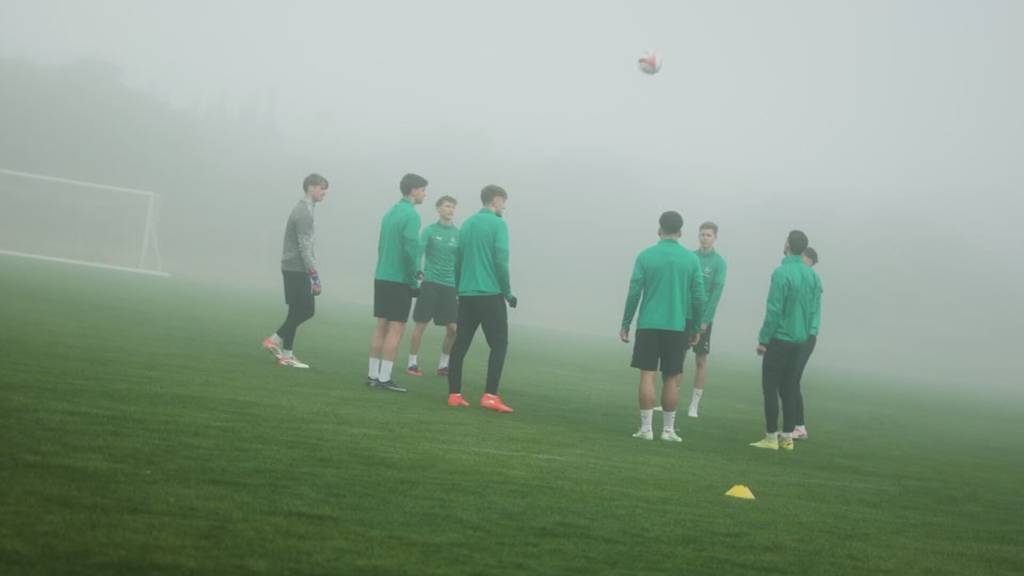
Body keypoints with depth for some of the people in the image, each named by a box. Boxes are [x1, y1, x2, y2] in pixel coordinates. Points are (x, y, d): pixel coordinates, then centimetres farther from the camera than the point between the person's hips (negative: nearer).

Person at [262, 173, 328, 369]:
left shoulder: (305, 209, 16)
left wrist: (313, 275, 19)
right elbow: (304, 248, -20)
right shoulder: (303, 212, -15)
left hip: (297, 269, 9)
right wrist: (315, 277, -20)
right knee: (300, 311, -6)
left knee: (307, 309, 9)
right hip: (296, 269, -9)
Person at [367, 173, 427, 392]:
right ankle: (384, 378, -5)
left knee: (381, 326, 10)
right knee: (396, 329, -4)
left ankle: (373, 375, 12)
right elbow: (411, 249, -19)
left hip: (381, 277, 8)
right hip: (399, 281, -8)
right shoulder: (411, 215, -12)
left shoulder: (390, 212, 13)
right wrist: (414, 280, -11)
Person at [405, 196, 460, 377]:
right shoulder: (430, 230, 0)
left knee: (454, 328, -1)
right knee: (421, 324, -2)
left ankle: (443, 365, 15)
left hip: (450, 285, 3)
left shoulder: (458, 234, 7)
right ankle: (412, 363, 9)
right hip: (430, 282, -3)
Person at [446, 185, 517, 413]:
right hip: (490, 294, -6)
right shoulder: (498, 224, -6)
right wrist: (508, 293, -4)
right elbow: (501, 261, -13)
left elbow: (458, 260, 13)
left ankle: (454, 395, 6)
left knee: (461, 344, 7)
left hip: (466, 294, 6)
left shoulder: (467, 223, 12)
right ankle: (490, 396, -9)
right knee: (499, 344, -1)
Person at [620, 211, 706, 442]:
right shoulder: (691, 259, 1)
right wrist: (696, 328, 10)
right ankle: (668, 429, 10)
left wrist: (626, 324, 3)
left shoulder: (645, 256, -2)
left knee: (647, 375, 1)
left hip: (649, 325, -1)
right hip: (678, 327, 1)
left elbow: (634, 293, -4)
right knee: (671, 379, 7)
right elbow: (699, 297, 1)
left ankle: (646, 428, -2)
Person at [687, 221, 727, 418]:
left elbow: (717, 291, -8)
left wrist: (705, 320, -14)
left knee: (701, 360, 3)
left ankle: (694, 405, 9)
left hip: (703, 317, -3)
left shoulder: (719, 262, -3)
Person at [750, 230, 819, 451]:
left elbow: (774, 310, -17)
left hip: (779, 339, -7)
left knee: (770, 387, -1)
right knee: (789, 388, 11)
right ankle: (788, 437, 12)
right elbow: (811, 310, 11)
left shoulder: (782, 273, -15)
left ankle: (771, 437, -2)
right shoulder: (810, 275, 6)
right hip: (799, 340, 7)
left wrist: (763, 339, -11)